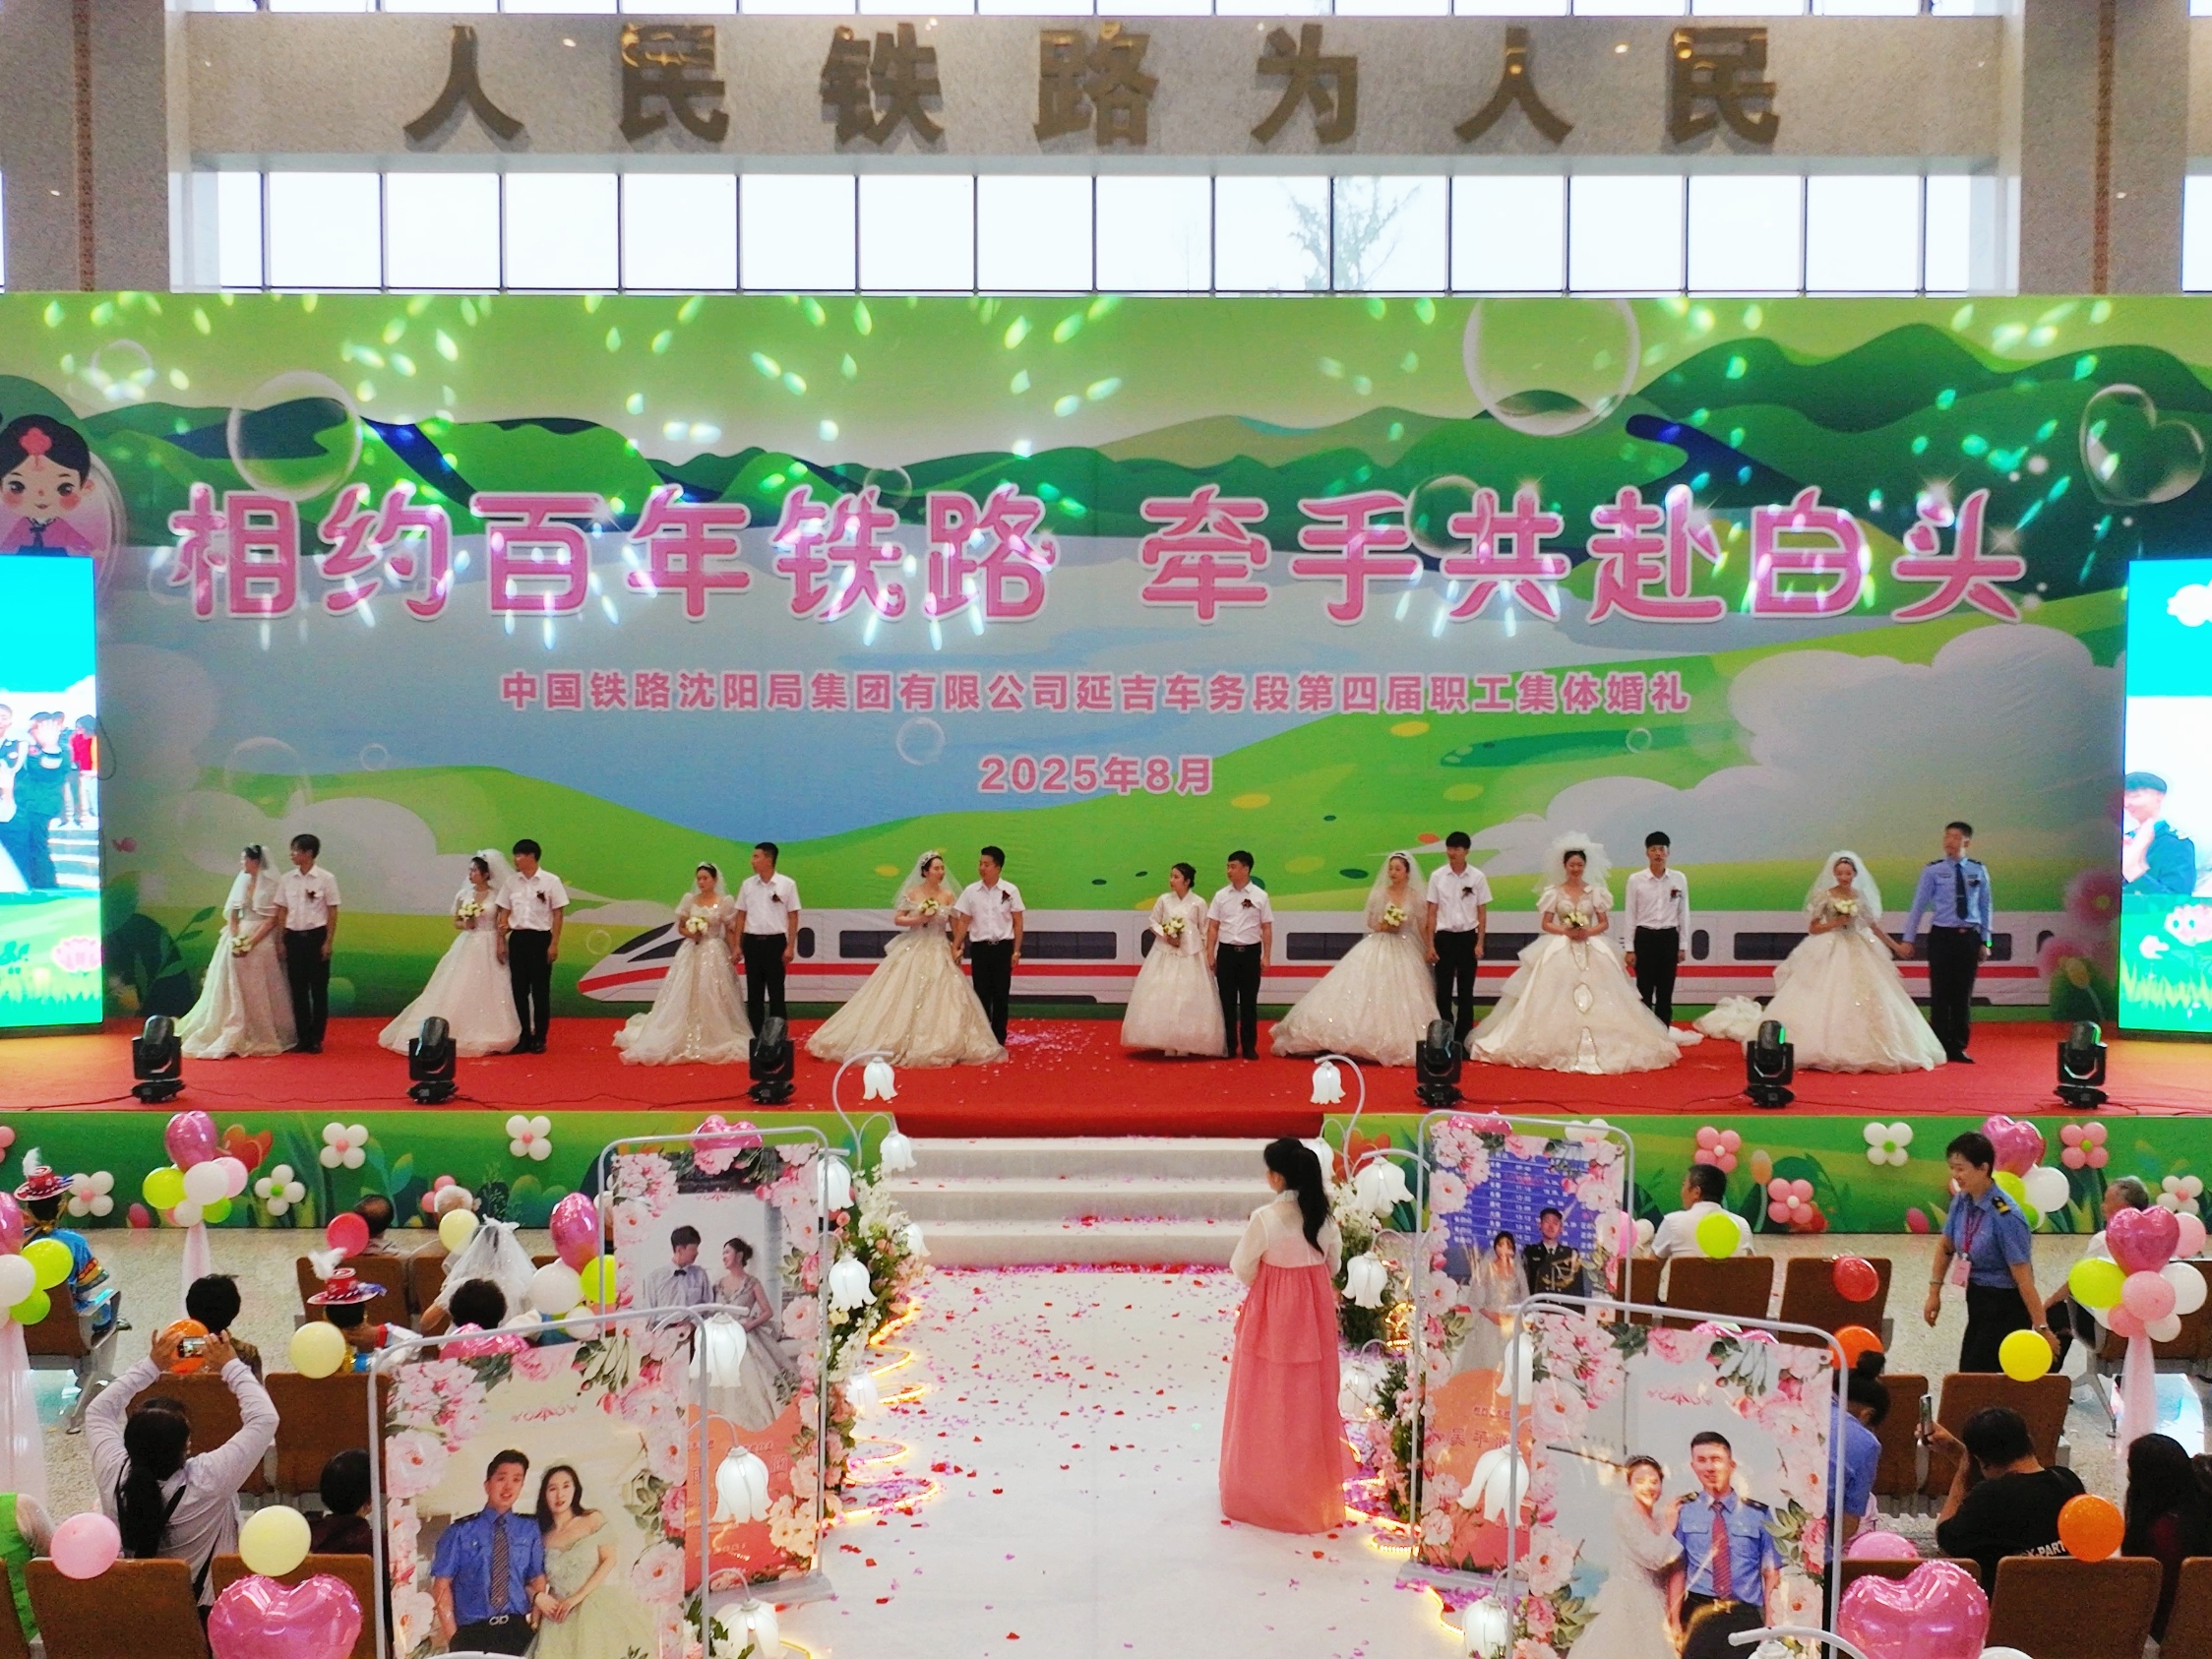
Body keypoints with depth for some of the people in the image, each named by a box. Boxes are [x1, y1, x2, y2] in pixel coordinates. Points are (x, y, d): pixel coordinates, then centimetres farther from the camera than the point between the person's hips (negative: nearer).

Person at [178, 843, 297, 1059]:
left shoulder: (270, 885, -7)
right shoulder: (241, 881, 6)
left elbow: (271, 920, -11)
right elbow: (231, 914, 6)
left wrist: (250, 943, -16)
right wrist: (235, 940, -8)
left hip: (260, 942, -5)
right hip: (238, 938, 5)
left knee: (258, 993, 0)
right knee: (234, 992, 5)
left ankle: (261, 1038, 11)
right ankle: (234, 1038, 12)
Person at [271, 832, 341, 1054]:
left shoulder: (326, 879, -6)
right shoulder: (286, 879, 4)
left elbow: (332, 911, -4)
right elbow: (282, 911, 8)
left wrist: (329, 941, -7)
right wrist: (280, 941, 4)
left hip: (316, 936, -3)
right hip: (294, 936, 3)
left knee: (319, 989, 3)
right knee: (298, 989, 7)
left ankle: (316, 1038, 11)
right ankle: (303, 1037, 15)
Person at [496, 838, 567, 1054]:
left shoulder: (550, 881, -4)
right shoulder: (511, 882, 6)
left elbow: (558, 914, -4)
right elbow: (504, 914, 9)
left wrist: (554, 944, -7)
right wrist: (501, 942, 4)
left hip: (541, 938, -4)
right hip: (517, 938, 4)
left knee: (540, 990, 2)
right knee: (519, 989, 6)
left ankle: (539, 1038, 12)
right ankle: (524, 1037, 16)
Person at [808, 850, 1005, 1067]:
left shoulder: (949, 895, 2)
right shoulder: (912, 893, -1)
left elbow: (956, 926, 4)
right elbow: (897, 920, 0)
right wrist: (918, 919, -14)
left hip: (940, 952, 1)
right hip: (913, 950, -1)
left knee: (940, 998, -3)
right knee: (905, 997, -2)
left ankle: (939, 1046, 4)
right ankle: (899, 1043, 6)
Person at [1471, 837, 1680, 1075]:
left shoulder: (1596, 891, 6)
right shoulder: (1554, 892, 4)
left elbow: (1603, 923, 7)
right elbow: (1545, 924, 3)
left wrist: (1589, 931, -12)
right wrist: (1565, 931, -13)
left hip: (1592, 950, 1)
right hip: (1560, 950, -1)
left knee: (1596, 998, -6)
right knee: (1558, 998, -7)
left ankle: (1595, 1046, -2)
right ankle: (1558, 1047, -4)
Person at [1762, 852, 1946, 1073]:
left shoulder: (1862, 896, 6)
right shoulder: (1824, 896, -4)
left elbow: (1873, 926, 15)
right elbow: (1813, 928, -2)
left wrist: (1895, 946, 17)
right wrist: (1836, 922, -14)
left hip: (1859, 953, 4)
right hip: (1830, 953, -4)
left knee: (1866, 1001, 0)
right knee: (1828, 1001, -8)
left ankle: (1865, 1051, 8)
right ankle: (1826, 1052, -2)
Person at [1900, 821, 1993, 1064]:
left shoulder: (1979, 870, 4)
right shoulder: (1933, 870, -2)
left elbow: (1985, 907, 8)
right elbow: (1918, 905, -2)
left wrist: (1985, 941, 7)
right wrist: (1909, 939, -5)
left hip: (1969, 937, 2)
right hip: (1941, 936, -2)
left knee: (1963, 994, 8)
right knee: (1941, 994, 1)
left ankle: (1958, 1048, 18)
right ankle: (1940, 1048, 10)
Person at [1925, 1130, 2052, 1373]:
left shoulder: (2005, 1216, -24)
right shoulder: (1962, 1201, -3)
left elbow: (2023, 1278, -23)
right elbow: (1946, 1246, 14)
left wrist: (2041, 1328, -19)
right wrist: (1934, 1292, 13)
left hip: (2005, 1307, -8)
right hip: (1977, 1299, 8)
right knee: (1966, 1373, 13)